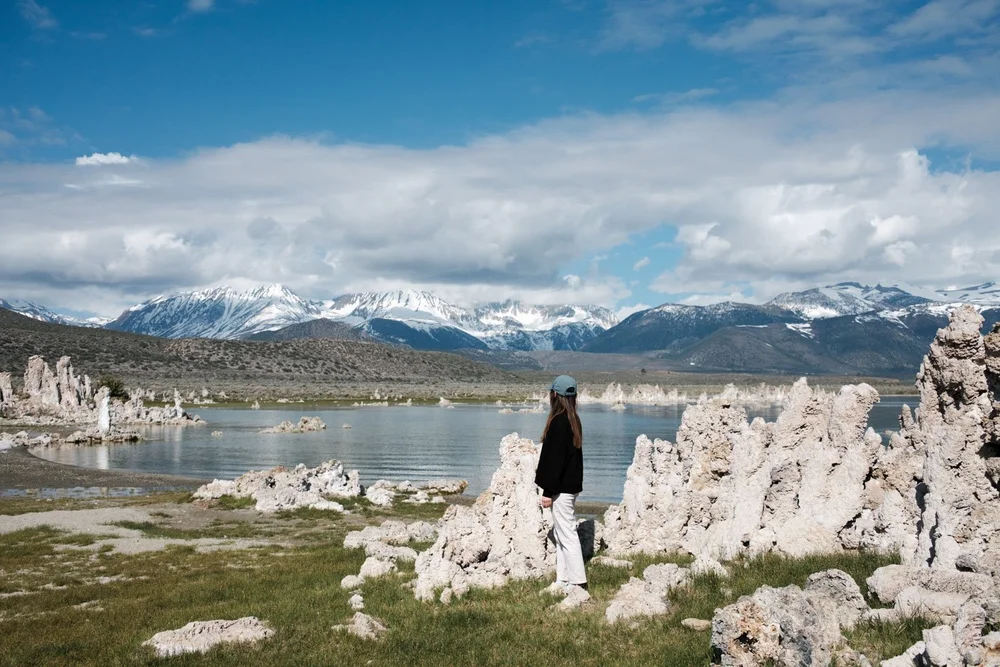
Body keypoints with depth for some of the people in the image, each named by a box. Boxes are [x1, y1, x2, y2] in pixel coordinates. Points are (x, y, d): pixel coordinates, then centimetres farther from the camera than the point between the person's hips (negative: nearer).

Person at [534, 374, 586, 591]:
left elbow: (555, 458, -20)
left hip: (562, 488, -10)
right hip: (571, 485, 10)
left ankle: (578, 581, -4)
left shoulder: (559, 421, -18)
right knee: (562, 532, 15)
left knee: (566, 534, -6)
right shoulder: (573, 420, 11)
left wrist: (548, 491, -16)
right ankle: (563, 579, 20)